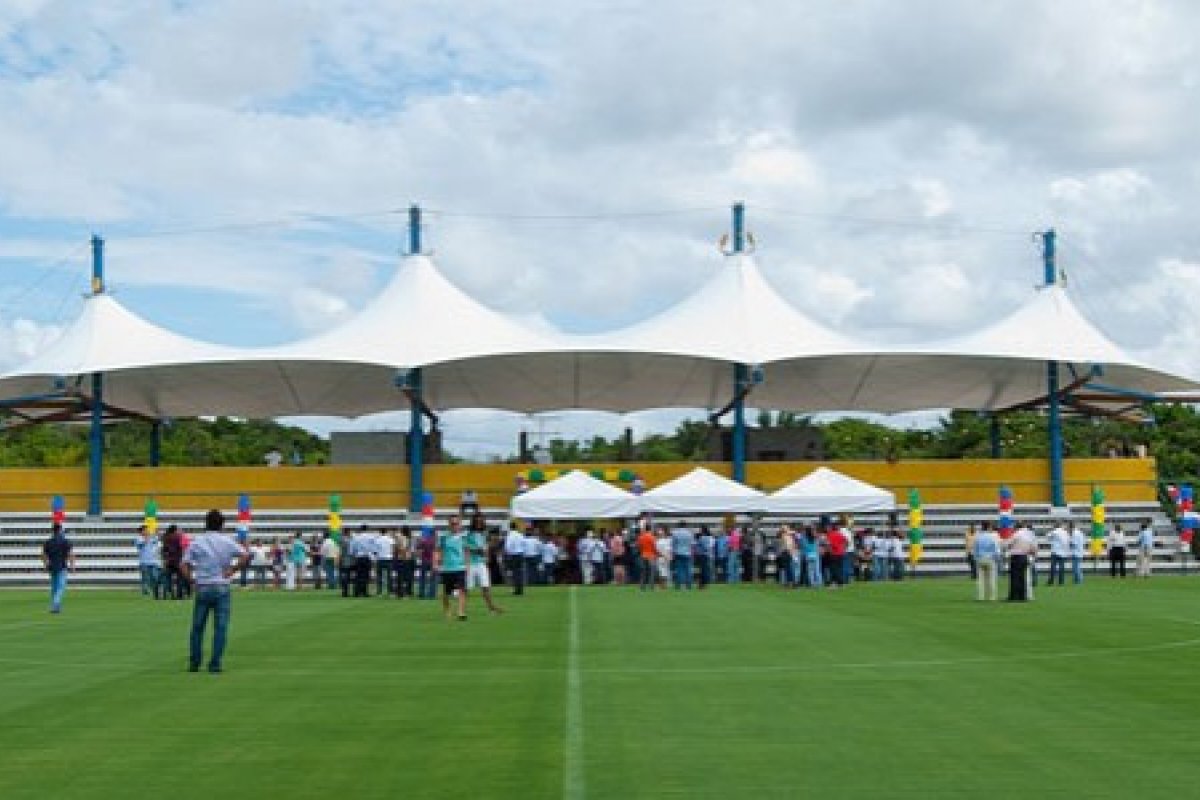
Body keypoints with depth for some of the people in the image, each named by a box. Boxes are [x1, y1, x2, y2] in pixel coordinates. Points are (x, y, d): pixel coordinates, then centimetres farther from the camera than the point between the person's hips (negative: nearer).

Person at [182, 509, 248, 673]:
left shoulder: (196, 542, 5)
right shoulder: (228, 541, 3)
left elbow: (185, 566, -3)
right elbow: (244, 557, -8)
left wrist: (192, 580, 2)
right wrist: (232, 570, -1)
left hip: (202, 588, 1)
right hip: (222, 588, -1)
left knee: (197, 627, 10)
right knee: (220, 628, 2)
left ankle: (194, 663, 13)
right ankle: (215, 664, 0)